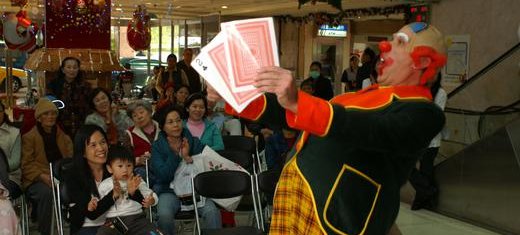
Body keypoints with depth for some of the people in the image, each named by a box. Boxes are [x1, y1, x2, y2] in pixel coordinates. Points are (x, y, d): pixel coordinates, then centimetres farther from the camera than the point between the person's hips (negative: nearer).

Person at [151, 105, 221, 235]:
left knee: (212, 211, -27)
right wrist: (177, 155, -19)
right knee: (164, 215, -31)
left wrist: (189, 157, -17)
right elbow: (163, 175, -10)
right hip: (169, 190, -1)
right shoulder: (157, 146, 2)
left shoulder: (194, 141, 7)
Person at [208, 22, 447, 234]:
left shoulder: (421, 111, -3)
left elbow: (373, 131, -24)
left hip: (334, 211, -7)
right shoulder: (366, 95, 23)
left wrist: (298, 103, -36)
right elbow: (291, 112, 24)